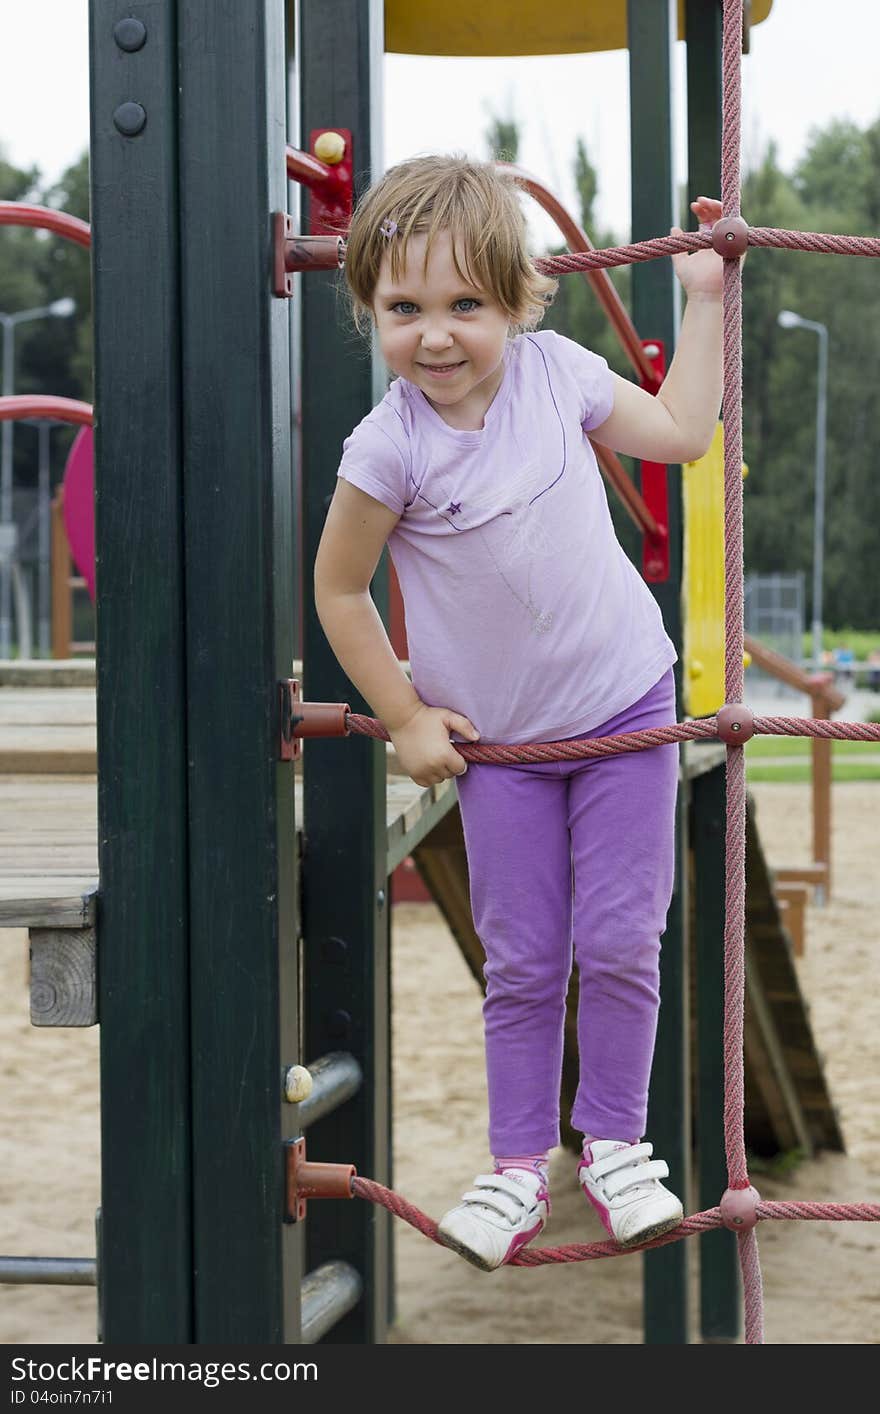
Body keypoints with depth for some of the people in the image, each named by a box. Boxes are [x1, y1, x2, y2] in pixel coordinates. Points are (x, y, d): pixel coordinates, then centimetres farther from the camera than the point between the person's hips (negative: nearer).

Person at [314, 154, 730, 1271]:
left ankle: (613, 1142, 21)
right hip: (497, 740, -2)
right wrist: (405, 719, -3)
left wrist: (704, 298, 9)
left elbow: (679, 432, 8)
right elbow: (338, 590, -6)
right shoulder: (391, 447, -18)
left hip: (626, 709, 2)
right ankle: (517, 1162, 22)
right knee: (522, 962, 5)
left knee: (621, 944, 3)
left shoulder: (555, 370, -8)